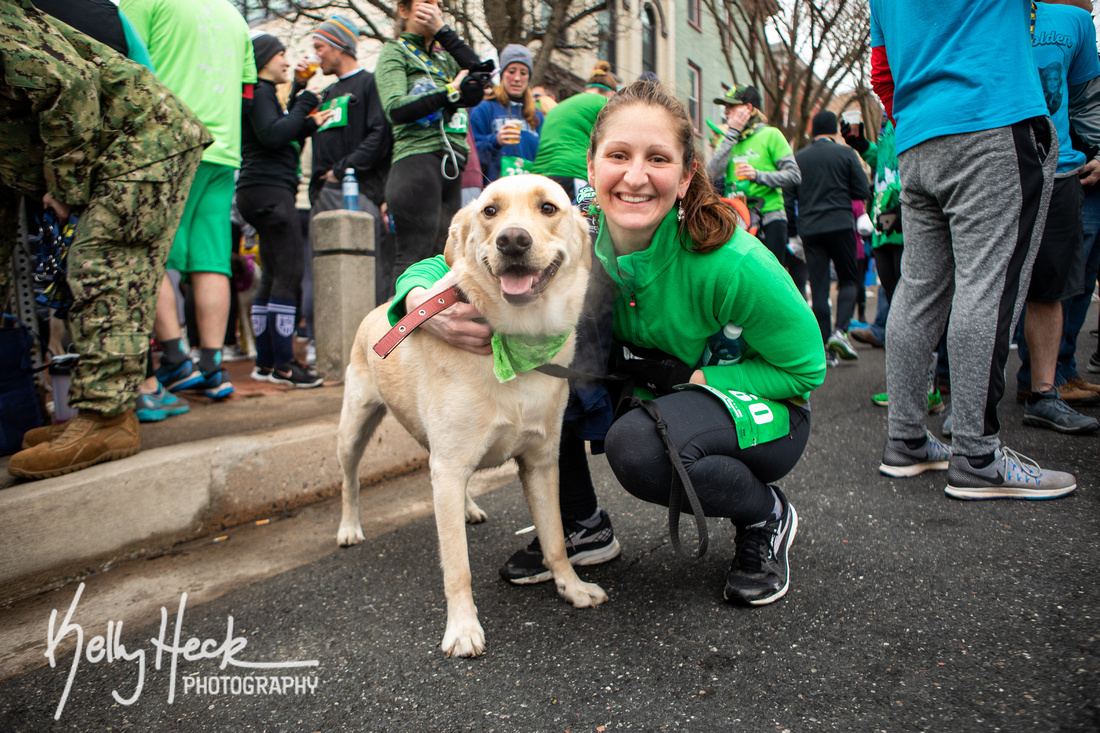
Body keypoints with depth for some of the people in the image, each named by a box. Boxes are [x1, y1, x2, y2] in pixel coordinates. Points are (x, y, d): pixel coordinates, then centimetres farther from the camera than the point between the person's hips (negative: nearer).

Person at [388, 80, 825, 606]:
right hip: (647, 403, 4)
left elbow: (806, 369, -16)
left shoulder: (731, 263, -30)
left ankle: (767, 517, -2)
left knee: (639, 443, -36)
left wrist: (688, 375, -26)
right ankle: (583, 526, 2)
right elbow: (442, 268, -14)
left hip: (761, 410, -4)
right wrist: (422, 302, -39)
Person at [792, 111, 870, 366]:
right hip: (840, 224, -2)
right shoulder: (845, 153, 0)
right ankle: (840, 331, -11)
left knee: (818, 287, 4)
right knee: (848, 280, 10)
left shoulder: (798, 158, 7)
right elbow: (863, 191, 0)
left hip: (809, 228, 2)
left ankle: (825, 346, 2)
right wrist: (840, 191, 16)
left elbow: (789, 196, 6)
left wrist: (792, 231, 15)